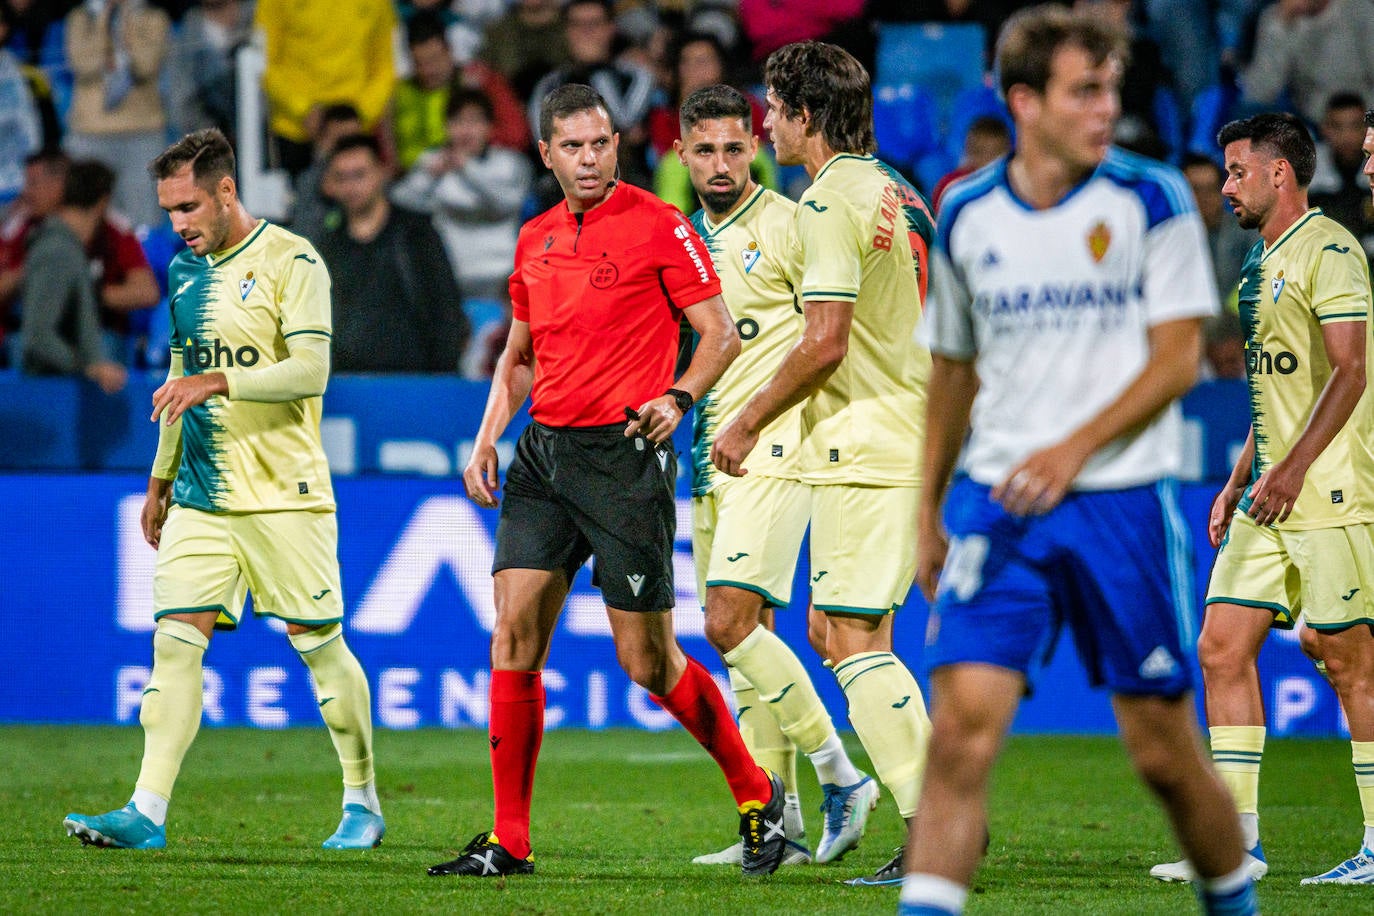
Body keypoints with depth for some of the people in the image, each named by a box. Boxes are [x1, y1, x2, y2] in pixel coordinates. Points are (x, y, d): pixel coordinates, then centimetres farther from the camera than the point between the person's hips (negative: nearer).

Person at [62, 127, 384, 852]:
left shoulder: (292, 262, -8)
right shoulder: (185, 270, 14)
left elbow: (311, 370, -18)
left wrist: (218, 381, -27)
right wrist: (160, 479, 25)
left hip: (283, 493, -6)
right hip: (200, 495, 6)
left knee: (319, 643, 1)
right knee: (175, 641, -6)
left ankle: (363, 803, 16)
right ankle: (147, 813, -11)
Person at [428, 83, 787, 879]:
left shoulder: (657, 225, -5)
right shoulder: (535, 241, 13)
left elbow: (721, 334, -4)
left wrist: (677, 397, -20)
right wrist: (487, 443, 11)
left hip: (626, 454, -6)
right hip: (545, 453, 6)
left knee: (648, 660, -3)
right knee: (514, 633, -5)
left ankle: (756, 792, 18)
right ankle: (509, 842, -1)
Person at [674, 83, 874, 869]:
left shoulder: (787, 226, -7)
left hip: (772, 452, -8)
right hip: (711, 459, 8)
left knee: (732, 621, -17)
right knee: (742, 632, 6)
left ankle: (837, 772, -7)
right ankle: (779, 824, 9)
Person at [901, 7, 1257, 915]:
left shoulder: (1151, 199, -3)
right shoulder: (966, 217, 6)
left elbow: (1179, 358, -6)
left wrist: (1075, 447, -18)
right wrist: (928, 512, 20)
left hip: (1123, 500, -2)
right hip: (996, 503, 2)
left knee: (1165, 752, 4)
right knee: (962, 729, -13)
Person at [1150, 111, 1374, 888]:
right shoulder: (1264, 262, 19)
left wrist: (1294, 466, -22)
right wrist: (1238, 482, 21)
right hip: (1271, 497, 9)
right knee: (1223, 647, 3)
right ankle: (1237, 839, 5)